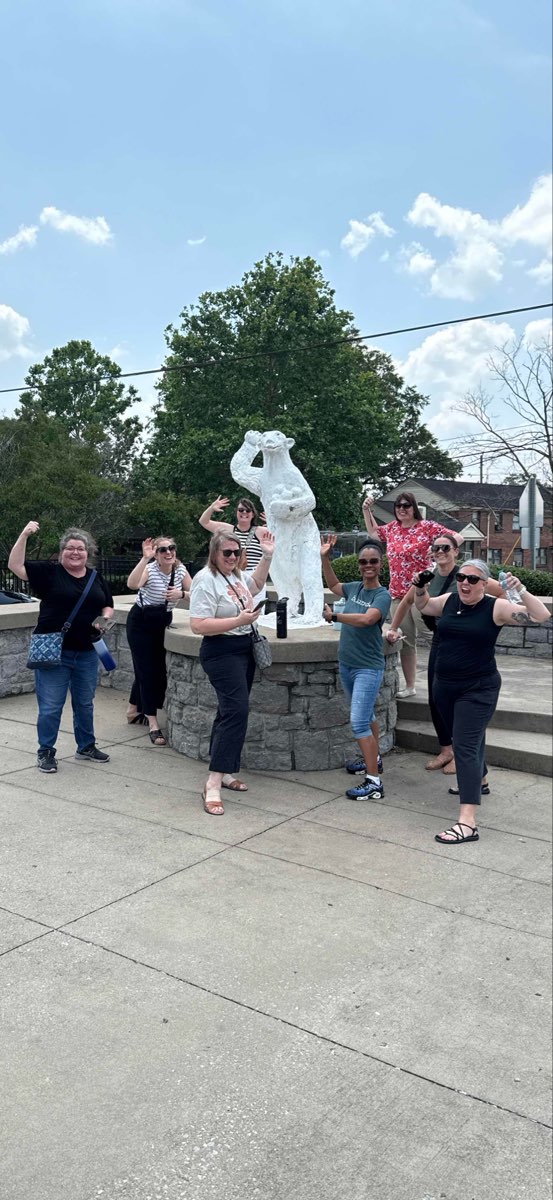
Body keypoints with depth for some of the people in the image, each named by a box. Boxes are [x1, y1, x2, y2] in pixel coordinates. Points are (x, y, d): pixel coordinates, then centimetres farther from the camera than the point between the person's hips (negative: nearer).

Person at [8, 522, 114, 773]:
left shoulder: (96, 579, 9)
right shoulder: (49, 572, -3)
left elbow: (108, 607, 17)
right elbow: (15, 566, -12)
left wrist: (104, 619, -4)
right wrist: (24, 535, -21)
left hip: (86, 653, 4)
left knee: (85, 704, 16)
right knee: (50, 706, 1)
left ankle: (86, 747, 31)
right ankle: (45, 752, 16)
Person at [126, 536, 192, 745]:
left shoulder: (180, 570, -5)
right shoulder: (149, 569, -22)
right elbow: (132, 585, -42)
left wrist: (182, 593, -23)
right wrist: (144, 558, -47)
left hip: (162, 623, 6)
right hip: (141, 623, -6)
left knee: (158, 669, 13)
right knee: (147, 670, -8)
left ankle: (134, 710, 35)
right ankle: (153, 724, -6)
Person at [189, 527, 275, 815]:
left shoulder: (236, 576, 10)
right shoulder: (206, 580, -16)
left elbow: (256, 583, 33)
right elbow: (198, 625, -24)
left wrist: (267, 555, 21)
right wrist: (239, 620, -25)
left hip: (244, 650, 9)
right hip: (222, 653, -9)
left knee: (231, 711, 13)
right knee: (236, 711, -18)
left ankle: (224, 772, 24)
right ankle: (212, 785, -18)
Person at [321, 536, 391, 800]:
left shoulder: (383, 595, -13)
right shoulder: (355, 588, 4)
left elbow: (367, 619, -29)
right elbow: (333, 584, 24)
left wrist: (334, 616, -18)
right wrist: (325, 557, 13)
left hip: (368, 668, -7)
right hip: (346, 664, 7)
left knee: (359, 721, -13)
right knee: (365, 715, 23)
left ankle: (374, 783, -9)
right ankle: (374, 759, 42)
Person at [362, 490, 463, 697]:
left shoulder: (427, 527, -5)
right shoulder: (392, 528, 12)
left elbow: (457, 537, -5)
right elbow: (373, 532, 32)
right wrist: (366, 510, 22)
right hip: (398, 594, 6)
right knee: (406, 641, 10)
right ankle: (410, 685, 20)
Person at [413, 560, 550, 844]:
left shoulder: (495, 607, -11)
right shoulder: (448, 601, 3)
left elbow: (541, 616, -17)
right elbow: (423, 606, 24)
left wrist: (520, 590, -29)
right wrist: (419, 587, 6)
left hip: (477, 690, -6)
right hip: (445, 687, 6)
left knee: (465, 746, -16)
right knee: (465, 740, 24)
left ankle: (468, 822, -19)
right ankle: (477, 780, 51)